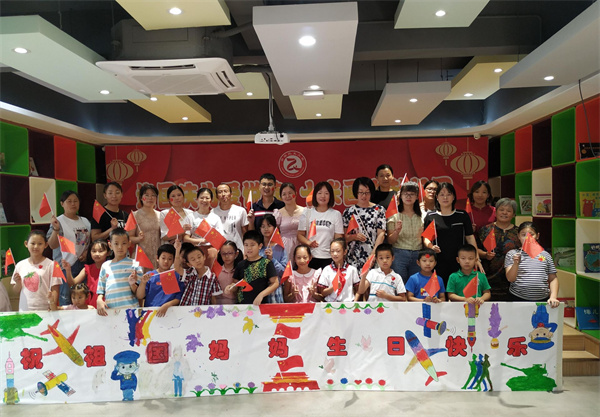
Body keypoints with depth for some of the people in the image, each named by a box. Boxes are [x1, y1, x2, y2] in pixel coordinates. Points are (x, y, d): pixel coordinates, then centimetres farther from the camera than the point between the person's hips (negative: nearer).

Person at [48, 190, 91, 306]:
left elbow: (90, 241, 21)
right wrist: (56, 229, -28)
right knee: (65, 299, -4)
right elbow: (52, 245, -13)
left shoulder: (85, 221, 11)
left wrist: (87, 252, 2)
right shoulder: (59, 221, -6)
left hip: (82, 265, 5)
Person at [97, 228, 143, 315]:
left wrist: (132, 284, -15)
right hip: (109, 310, 3)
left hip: (130, 309, -3)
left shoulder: (134, 264, 5)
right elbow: (101, 290, 16)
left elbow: (138, 293, 3)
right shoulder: (105, 266, 13)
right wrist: (99, 300, -2)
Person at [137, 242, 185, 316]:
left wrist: (166, 305, -14)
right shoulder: (149, 275, 9)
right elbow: (139, 297, 5)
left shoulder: (177, 276, 6)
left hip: (169, 311, -1)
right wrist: (143, 283, -10)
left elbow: (179, 298, 2)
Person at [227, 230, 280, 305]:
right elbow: (236, 284, 16)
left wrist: (261, 295, -13)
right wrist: (232, 287, -5)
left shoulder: (266, 263, -1)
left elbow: (275, 283, -2)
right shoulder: (241, 265, 9)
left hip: (259, 304, -4)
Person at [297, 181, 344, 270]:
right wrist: (308, 242, -12)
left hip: (329, 258, 0)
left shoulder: (336, 214, 7)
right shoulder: (307, 212, 8)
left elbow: (338, 238, 6)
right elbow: (300, 235, 7)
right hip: (310, 256, 0)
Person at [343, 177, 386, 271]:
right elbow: (343, 236, 9)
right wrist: (354, 236, -10)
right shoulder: (348, 211, 9)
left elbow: (381, 234, -1)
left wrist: (374, 252, -12)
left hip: (373, 257, -1)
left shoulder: (379, 210, 6)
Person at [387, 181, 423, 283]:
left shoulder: (421, 215, 11)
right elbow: (390, 241, -2)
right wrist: (397, 231, -20)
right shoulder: (394, 215, 1)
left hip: (417, 255, 3)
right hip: (399, 255, -3)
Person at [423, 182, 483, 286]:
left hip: (459, 262, 1)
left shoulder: (463, 215, 10)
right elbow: (425, 237, 6)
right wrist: (431, 246, -14)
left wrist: (476, 259, 4)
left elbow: (470, 237, 9)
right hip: (439, 263, -1)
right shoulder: (430, 216, 7)